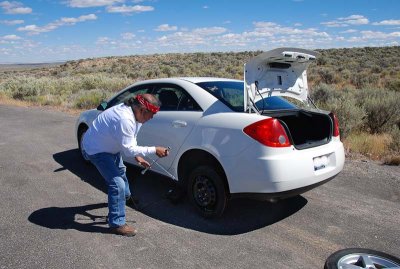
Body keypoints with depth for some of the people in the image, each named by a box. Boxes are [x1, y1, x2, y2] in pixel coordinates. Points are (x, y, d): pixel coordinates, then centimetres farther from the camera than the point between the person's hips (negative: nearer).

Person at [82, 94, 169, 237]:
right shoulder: (125, 119, -37)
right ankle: (117, 224, -6)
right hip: (96, 149, -10)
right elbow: (128, 149, -32)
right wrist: (154, 150, -30)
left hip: (108, 145, 10)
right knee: (117, 183, -16)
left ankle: (125, 196, 57)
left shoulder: (133, 112, -7)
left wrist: (137, 156, -4)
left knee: (120, 171, 30)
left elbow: (130, 140, 5)